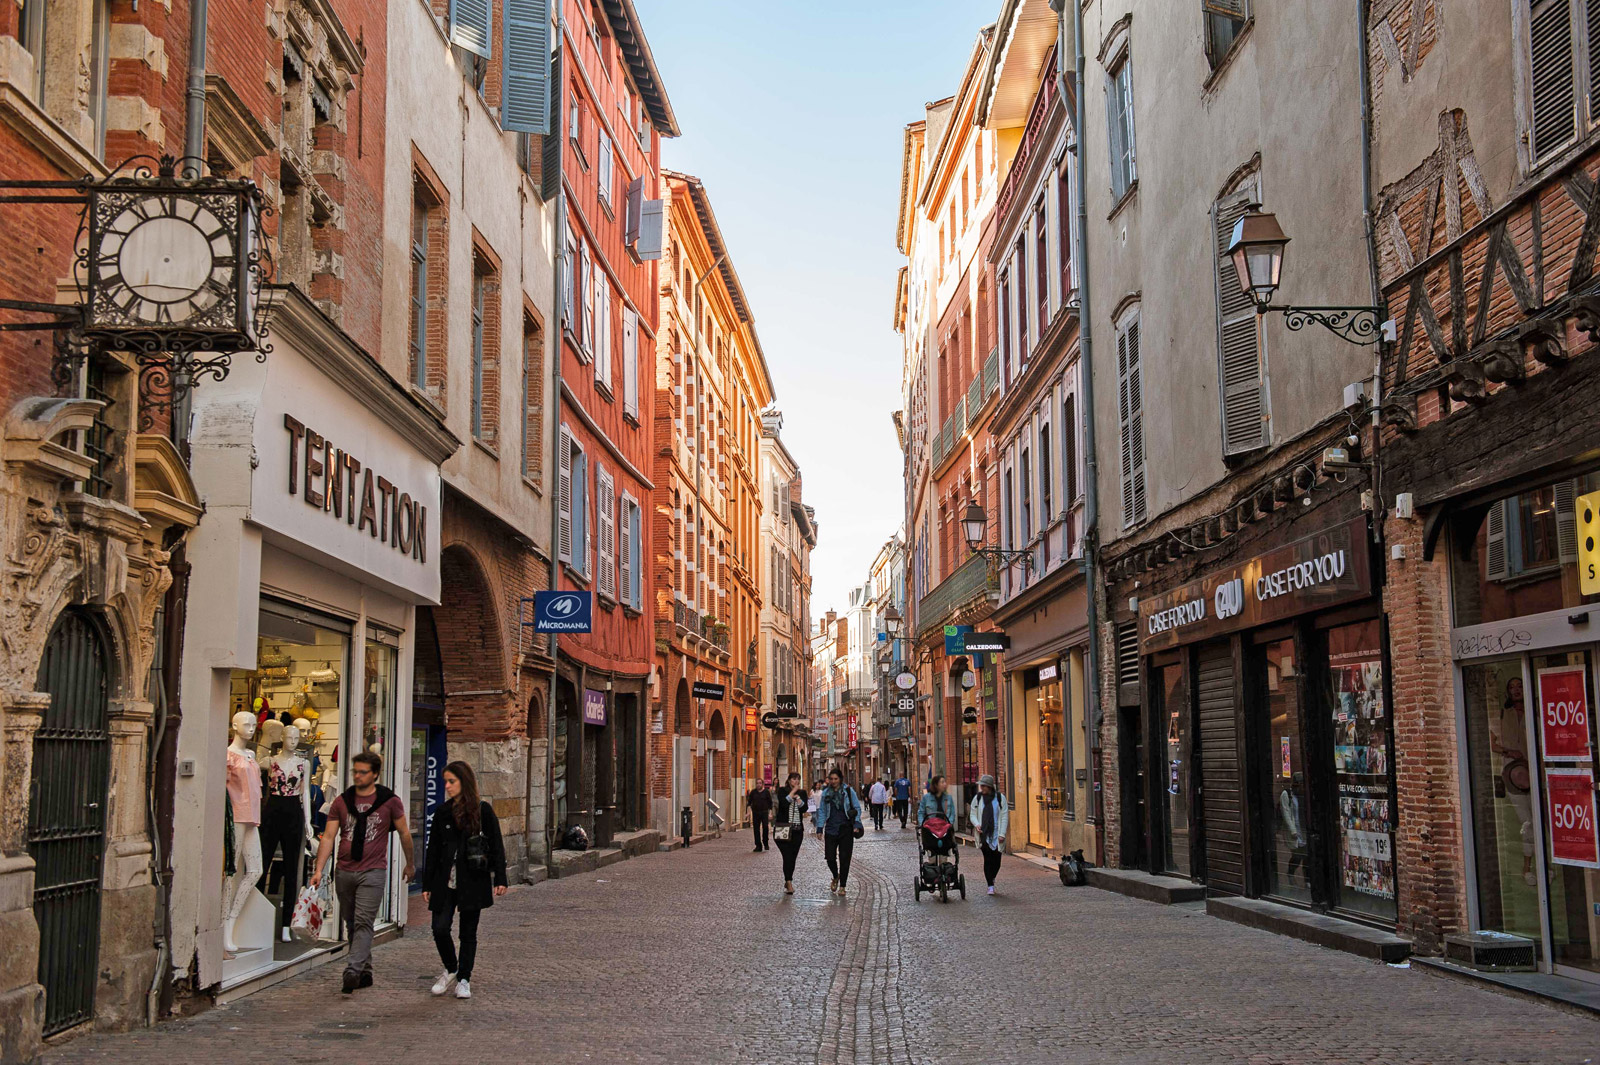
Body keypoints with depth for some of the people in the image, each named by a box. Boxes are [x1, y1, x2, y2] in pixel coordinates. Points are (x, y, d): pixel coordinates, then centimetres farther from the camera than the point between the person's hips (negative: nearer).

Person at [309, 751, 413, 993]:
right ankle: (365, 972, 20)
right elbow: (328, 837, 2)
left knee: (363, 923, -14)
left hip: (373, 872, -4)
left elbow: (404, 833, 10)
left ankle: (352, 971, -21)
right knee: (351, 924, 10)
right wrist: (319, 870, -7)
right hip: (344, 871, 4)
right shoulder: (342, 802, 6)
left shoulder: (390, 801, 0)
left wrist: (409, 864, 16)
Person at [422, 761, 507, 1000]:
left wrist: (500, 879, -7)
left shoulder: (482, 810, -2)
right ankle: (451, 970, 20)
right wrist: (427, 885, 9)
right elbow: (433, 850, 11)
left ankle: (464, 979, 17)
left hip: (472, 881, -3)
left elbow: (496, 846, -1)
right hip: (445, 881, 3)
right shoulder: (443, 813, 8)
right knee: (440, 928, -5)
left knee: (468, 932, 4)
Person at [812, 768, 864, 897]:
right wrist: (819, 828, 1)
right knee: (830, 857, -4)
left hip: (846, 829, -2)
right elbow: (821, 811, 10)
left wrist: (856, 824, -9)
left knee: (844, 858, -1)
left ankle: (842, 886, 11)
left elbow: (857, 808, 3)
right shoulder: (826, 793, 7)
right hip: (831, 829, 2)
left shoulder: (848, 791, 1)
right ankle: (836, 877, 26)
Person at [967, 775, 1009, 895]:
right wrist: (976, 824, -11)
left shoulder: (1000, 798, 1)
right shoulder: (977, 798, 6)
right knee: (987, 859, -7)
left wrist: (1002, 834, -7)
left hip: (996, 835, 0)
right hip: (983, 834, 0)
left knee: (996, 860, 2)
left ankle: (992, 879, 31)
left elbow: (1004, 816, 0)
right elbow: (972, 814, 10)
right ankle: (990, 885, 0)